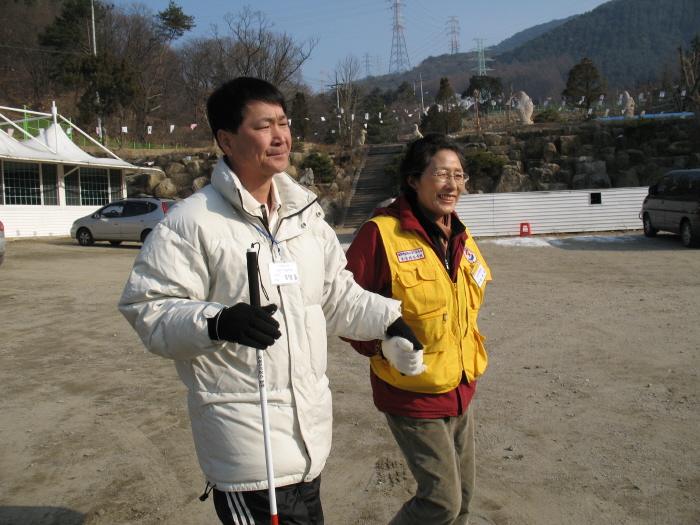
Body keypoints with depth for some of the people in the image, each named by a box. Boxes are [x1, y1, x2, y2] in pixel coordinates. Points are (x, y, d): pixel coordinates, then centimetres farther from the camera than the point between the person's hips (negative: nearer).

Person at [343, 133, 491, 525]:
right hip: (413, 394, -7)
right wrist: (382, 350, -19)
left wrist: (468, 350, 12)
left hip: (462, 389, 8)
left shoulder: (460, 236, 5)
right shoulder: (383, 232, -19)